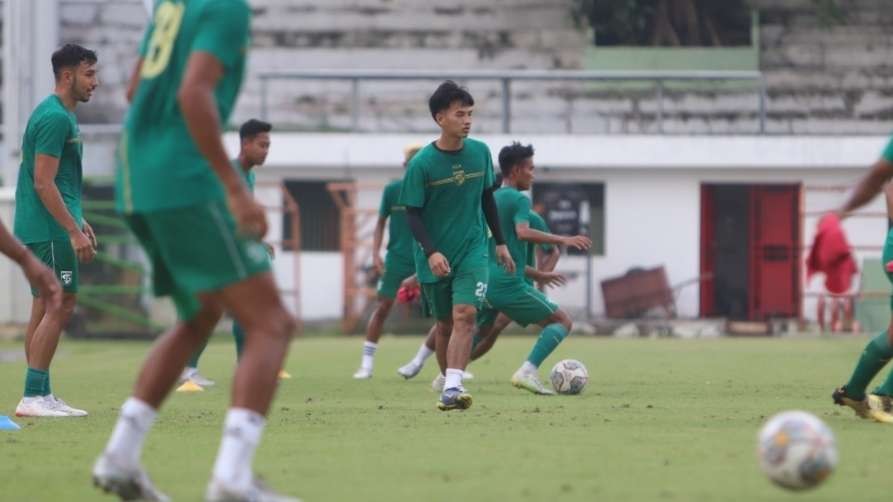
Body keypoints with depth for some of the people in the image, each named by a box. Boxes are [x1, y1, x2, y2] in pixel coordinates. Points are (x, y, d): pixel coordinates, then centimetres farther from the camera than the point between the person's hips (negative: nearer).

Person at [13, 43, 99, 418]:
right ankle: (34, 397, -13)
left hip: (39, 228, 10)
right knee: (60, 306, -11)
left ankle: (40, 395, 12)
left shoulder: (62, 115, 17)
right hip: (49, 228, -10)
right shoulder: (55, 117, -15)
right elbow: (43, 183, -19)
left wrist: (78, 222, 23)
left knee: (45, 308, 10)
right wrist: (74, 231, -20)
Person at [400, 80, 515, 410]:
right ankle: (449, 381, 28)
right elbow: (413, 214, -10)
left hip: (472, 250, 1)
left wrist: (500, 242, 17)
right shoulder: (422, 164, -12)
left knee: (465, 313, -18)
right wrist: (430, 251, -23)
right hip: (435, 256, -1)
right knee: (444, 324, 8)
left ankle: (452, 389, -26)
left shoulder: (480, 152, -1)